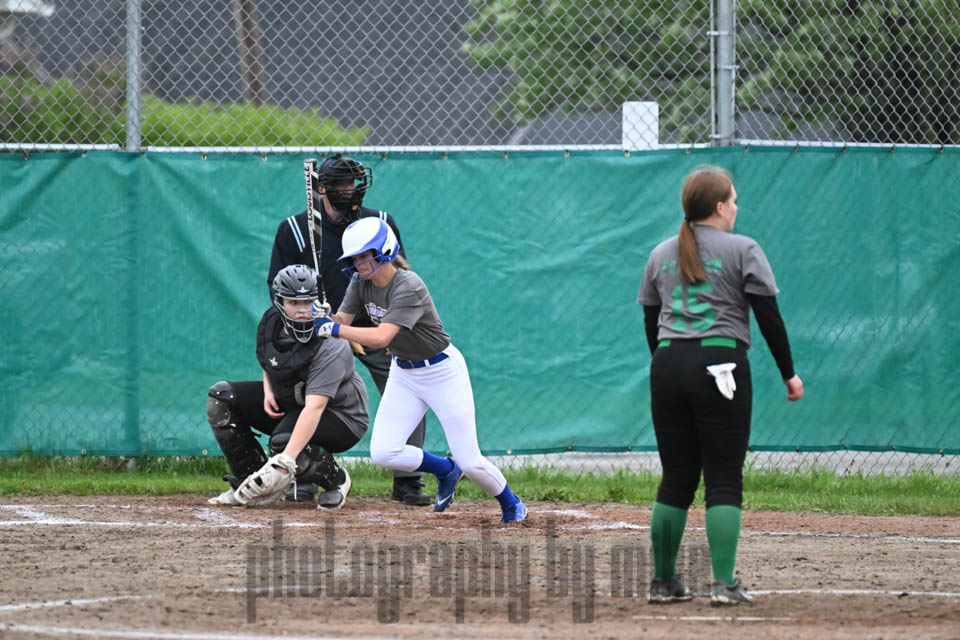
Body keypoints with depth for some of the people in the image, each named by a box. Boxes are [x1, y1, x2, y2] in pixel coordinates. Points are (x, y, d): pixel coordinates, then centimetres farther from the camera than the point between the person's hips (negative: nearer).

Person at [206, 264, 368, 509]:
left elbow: (314, 408, -41)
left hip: (341, 417, -8)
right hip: (285, 401, 8)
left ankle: (336, 480, -4)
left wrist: (286, 460, -51)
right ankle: (250, 483, -2)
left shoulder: (331, 346, -31)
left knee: (283, 441, -36)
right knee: (221, 397, -7)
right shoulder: (271, 322, -9)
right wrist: (268, 390, -9)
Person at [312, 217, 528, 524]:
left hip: (442, 371, -7)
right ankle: (446, 471, 18)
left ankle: (510, 503, 26)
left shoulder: (408, 286, -29)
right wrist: (320, 316, -29)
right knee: (383, 452, -9)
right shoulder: (361, 283, -6)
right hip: (404, 374, 7)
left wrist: (334, 329, -38)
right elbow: (341, 320, -9)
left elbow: (381, 337, -38)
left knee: (469, 462, -4)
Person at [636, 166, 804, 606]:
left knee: (676, 478, 11)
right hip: (721, 363, -5)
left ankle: (663, 581, 12)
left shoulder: (661, 255, 14)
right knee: (724, 480, -4)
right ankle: (724, 583, -12)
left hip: (667, 366, 5)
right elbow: (768, 317, -3)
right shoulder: (742, 250, -1)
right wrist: (788, 373, 4)